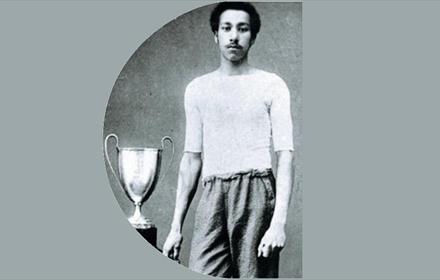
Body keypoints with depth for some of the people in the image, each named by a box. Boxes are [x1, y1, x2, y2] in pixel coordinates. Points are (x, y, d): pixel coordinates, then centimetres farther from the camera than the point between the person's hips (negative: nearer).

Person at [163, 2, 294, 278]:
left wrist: (279, 222, -14)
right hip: (212, 196, 3)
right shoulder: (197, 88, 16)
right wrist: (176, 226, 12)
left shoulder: (271, 85, 5)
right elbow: (192, 158, 16)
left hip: (255, 192, -3)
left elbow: (285, 155, -2)